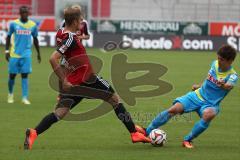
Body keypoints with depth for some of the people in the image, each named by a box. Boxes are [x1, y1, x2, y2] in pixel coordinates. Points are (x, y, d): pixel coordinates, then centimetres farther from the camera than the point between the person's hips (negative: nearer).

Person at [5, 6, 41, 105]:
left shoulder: (33, 25, 3)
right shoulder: (14, 24, -1)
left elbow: (35, 39, 15)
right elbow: (8, 37, 7)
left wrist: (38, 53, 18)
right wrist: (7, 51, 0)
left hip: (26, 55, 0)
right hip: (14, 54, 0)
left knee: (25, 75, -8)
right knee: (12, 75, 7)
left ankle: (25, 98, -10)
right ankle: (10, 94, 30)